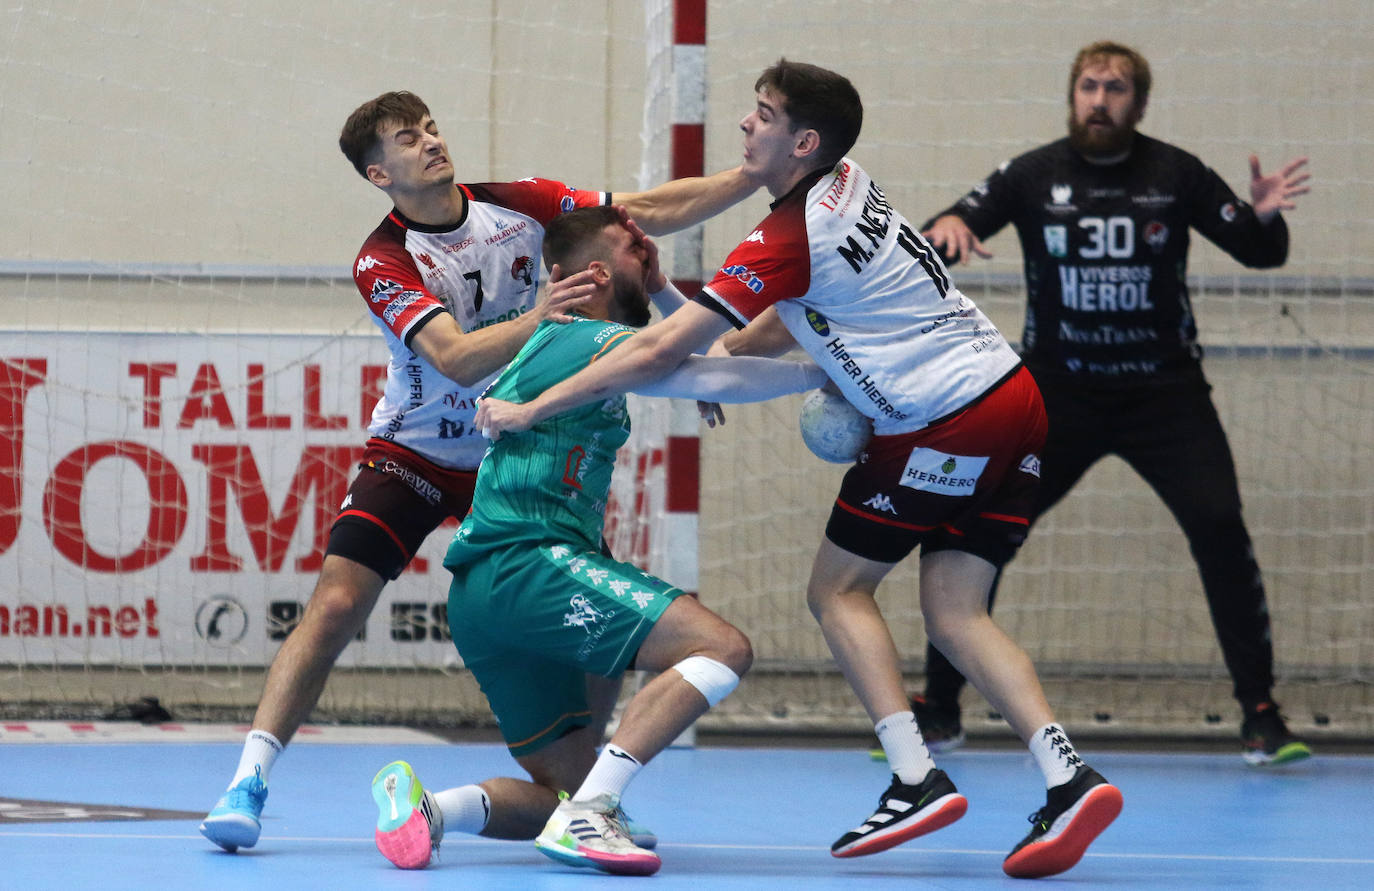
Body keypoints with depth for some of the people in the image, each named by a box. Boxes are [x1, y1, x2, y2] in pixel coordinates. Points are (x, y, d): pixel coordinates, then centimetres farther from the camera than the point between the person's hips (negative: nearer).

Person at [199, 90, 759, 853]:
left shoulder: (517, 205, -6)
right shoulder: (382, 262, -17)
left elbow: (648, 214, -2)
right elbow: (457, 359, -29)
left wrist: (756, 177, -9)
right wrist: (536, 318, -45)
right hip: (414, 455, -4)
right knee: (335, 605, -19)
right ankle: (247, 785, -16)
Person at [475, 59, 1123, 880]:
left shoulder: (787, 240, -15)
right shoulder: (849, 188, 10)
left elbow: (660, 353, -13)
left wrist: (530, 409, -7)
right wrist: (729, 353, 21)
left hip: (947, 425, -8)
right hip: (1011, 392, 8)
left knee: (839, 589, 5)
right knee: (954, 613, 6)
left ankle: (917, 779, -4)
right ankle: (1069, 776, -10)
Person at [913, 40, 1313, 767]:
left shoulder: (1174, 175, -3)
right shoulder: (1034, 176, -3)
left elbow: (1260, 254, -2)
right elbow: (943, 237, -6)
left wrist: (1263, 217, -25)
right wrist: (944, 228, -31)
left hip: (1164, 392, -1)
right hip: (1059, 393, 1)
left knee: (1218, 527, -15)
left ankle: (1259, 712, -5)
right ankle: (939, 707, 7)